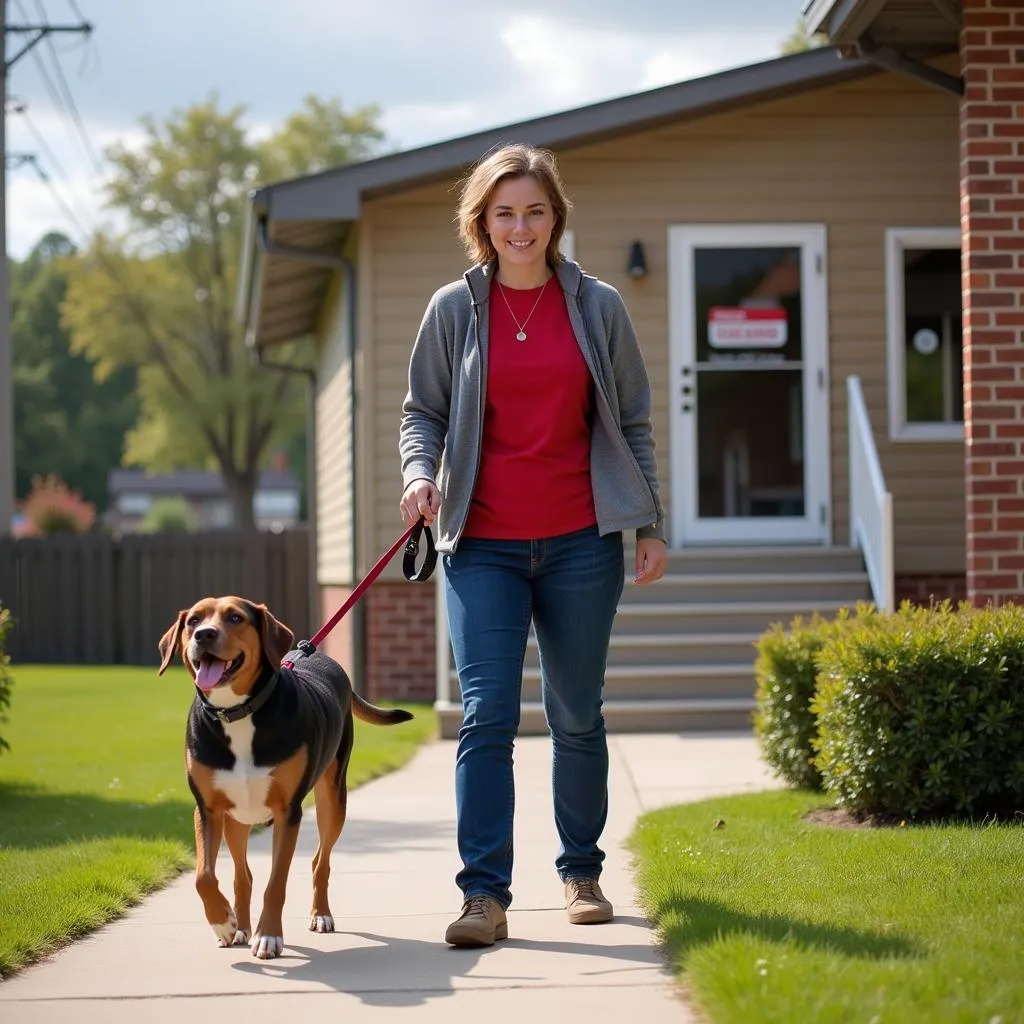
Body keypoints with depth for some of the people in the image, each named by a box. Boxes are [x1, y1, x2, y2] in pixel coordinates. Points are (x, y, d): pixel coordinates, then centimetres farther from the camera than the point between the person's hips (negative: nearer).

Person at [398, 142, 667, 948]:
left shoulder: (598, 307, 5)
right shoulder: (454, 309, 3)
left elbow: (632, 424, 9)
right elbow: (422, 411, 9)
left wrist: (652, 525, 5)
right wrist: (419, 473, -11)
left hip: (581, 541, 1)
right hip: (484, 546, -1)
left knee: (576, 716, 9)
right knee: (487, 715, -10)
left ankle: (582, 872, 24)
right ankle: (484, 895, -11)